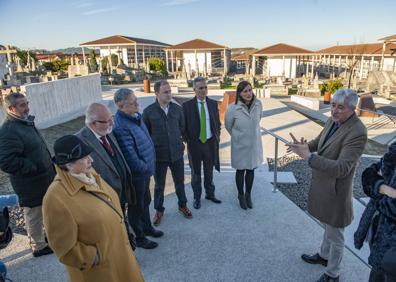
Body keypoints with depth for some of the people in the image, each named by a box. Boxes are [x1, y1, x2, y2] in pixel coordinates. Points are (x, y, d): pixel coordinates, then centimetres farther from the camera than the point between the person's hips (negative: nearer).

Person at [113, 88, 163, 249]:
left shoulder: (136, 115, 1)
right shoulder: (121, 126, -29)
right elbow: (130, 156, -28)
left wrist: (148, 166, 9)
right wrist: (145, 168, -12)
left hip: (145, 170, 9)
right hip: (136, 173, -9)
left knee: (145, 200, 26)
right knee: (137, 206, 12)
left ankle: (147, 227, 49)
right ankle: (139, 238, 34)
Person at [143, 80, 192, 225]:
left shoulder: (177, 109, -1)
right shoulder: (148, 111, -9)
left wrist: (180, 142, 8)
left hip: (177, 153, 2)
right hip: (158, 155, -2)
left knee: (179, 182, 17)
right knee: (159, 185, 14)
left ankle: (182, 205, 40)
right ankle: (159, 210, 35)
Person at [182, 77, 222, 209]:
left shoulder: (213, 103, 1)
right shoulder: (187, 105, -8)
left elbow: (217, 122, 10)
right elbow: (184, 126, -3)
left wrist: (217, 137, 3)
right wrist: (188, 140, -7)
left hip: (210, 143, 3)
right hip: (195, 143, -2)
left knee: (209, 171, 18)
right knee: (196, 173, 12)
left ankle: (210, 194, 37)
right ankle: (197, 197, 29)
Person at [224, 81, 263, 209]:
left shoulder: (258, 104, -11)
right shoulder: (233, 108, -20)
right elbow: (228, 125, -1)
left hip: (254, 144, 3)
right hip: (240, 145, -3)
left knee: (251, 170, 16)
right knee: (240, 171, 13)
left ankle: (248, 195, 36)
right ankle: (241, 195, 34)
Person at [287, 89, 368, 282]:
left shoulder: (357, 133, -28)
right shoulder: (333, 121, -3)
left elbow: (341, 168, -33)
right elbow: (319, 141, 12)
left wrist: (308, 156, -36)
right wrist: (305, 146, -10)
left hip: (335, 191, -8)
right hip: (322, 185, 8)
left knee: (335, 235, 13)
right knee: (328, 226, 29)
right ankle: (324, 256, 52)